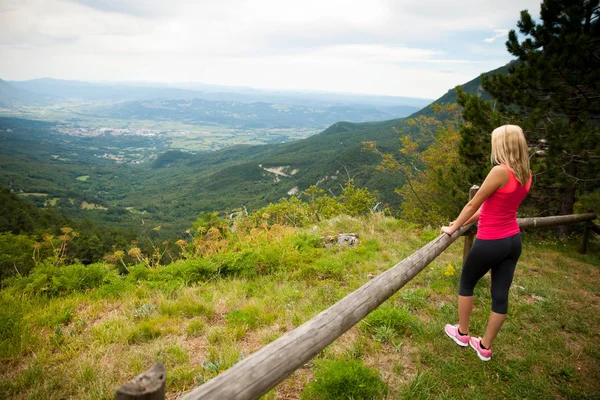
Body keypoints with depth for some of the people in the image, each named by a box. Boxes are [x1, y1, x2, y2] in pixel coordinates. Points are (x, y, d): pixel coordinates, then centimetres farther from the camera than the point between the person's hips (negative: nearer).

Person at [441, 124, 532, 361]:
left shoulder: (500, 171, -21)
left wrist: (453, 228, 0)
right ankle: (485, 347, 27)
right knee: (500, 294, 12)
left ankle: (462, 333, 31)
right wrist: (466, 222, 17)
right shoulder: (525, 174, 5)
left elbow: (473, 204, -13)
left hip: (491, 242, -7)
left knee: (466, 284, 16)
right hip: (513, 240, 7)